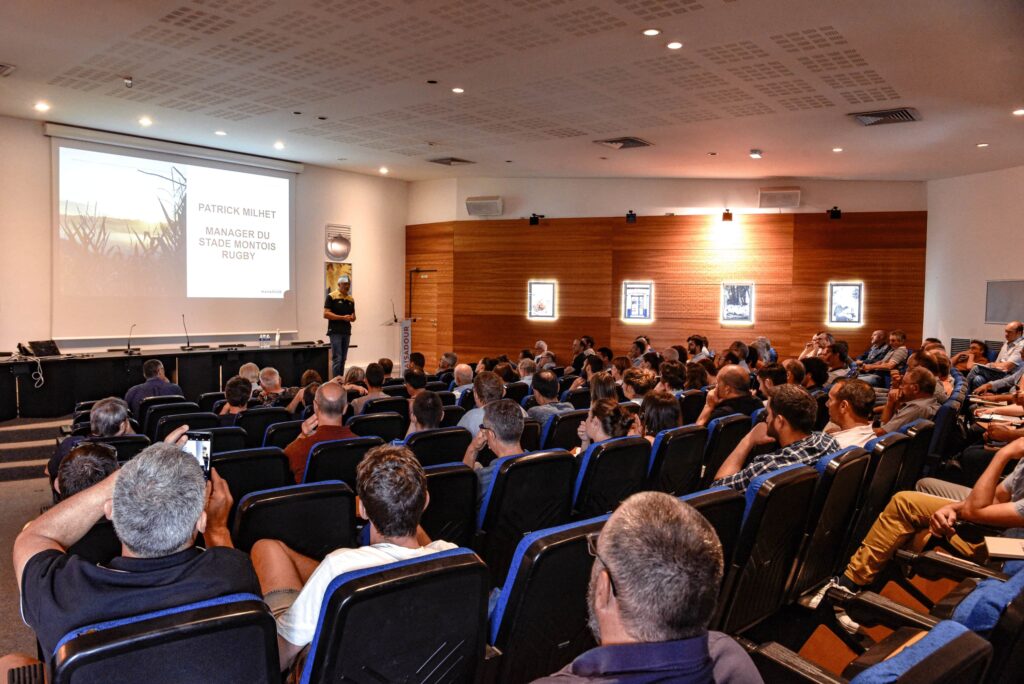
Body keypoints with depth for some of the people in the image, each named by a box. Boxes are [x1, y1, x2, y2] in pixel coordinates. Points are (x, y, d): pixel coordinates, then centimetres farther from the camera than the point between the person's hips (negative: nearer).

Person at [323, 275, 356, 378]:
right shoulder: (331, 296, -5)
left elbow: (353, 317, 20)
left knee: (343, 359, 9)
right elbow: (326, 314, -12)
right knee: (337, 358, -10)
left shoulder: (351, 299, 14)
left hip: (346, 332, 6)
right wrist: (342, 317, -18)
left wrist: (352, 318, -5)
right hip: (335, 331, -6)